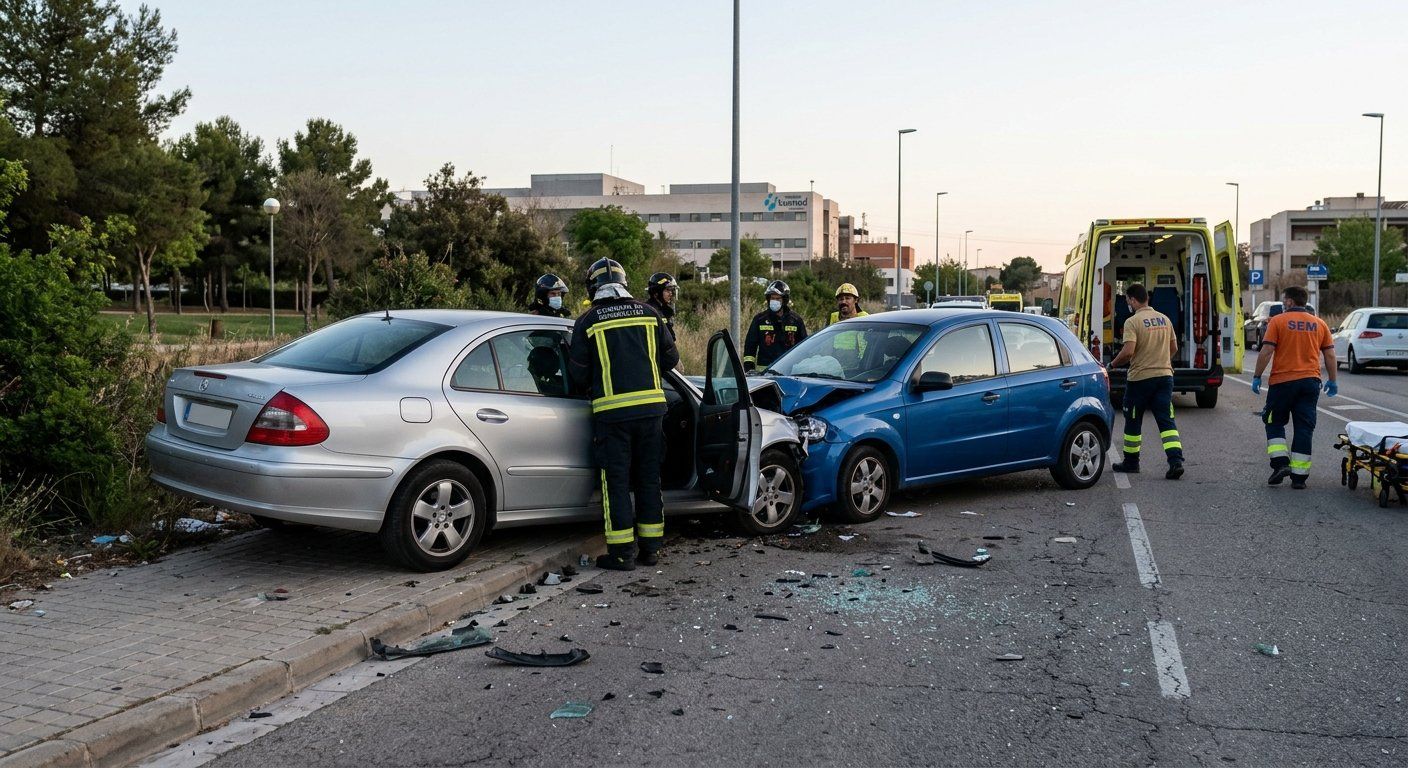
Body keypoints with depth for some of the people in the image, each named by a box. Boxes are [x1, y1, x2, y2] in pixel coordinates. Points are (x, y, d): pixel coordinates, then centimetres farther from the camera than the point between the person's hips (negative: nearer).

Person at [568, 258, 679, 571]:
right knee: (649, 479, 13)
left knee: (616, 482, 4)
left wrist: (590, 388, 22)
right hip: (651, 407, 3)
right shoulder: (648, 313, 5)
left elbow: (578, 373, 0)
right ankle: (650, 547, 18)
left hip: (612, 411, -3)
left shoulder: (588, 321, -3)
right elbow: (671, 359, 12)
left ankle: (622, 552, 4)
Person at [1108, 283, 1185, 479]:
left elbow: (1128, 351, -22)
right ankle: (1176, 460, -13)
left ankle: (1131, 461, 21)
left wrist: (1113, 364, -6)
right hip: (1164, 375, 5)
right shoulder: (1164, 319, 8)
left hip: (1140, 377, -5)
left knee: (1133, 421, 10)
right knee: (1166, 421, 2)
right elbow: (1174, 348, 16)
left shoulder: (1133, 322, -13)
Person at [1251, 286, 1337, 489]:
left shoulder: (1278, 321, -4)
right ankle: (1299, 476, 5)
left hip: (1283, 380, -3)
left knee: (1275, 422, 12)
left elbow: (1266, 351, -10)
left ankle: (1280, 463, -4)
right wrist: (1332, 380, 17)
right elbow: (1330, 355, 8)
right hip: (1311, 381, 3)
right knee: (1304, 428, 5)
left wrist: (1257, 377, -4)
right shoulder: (1320, 324, 8)